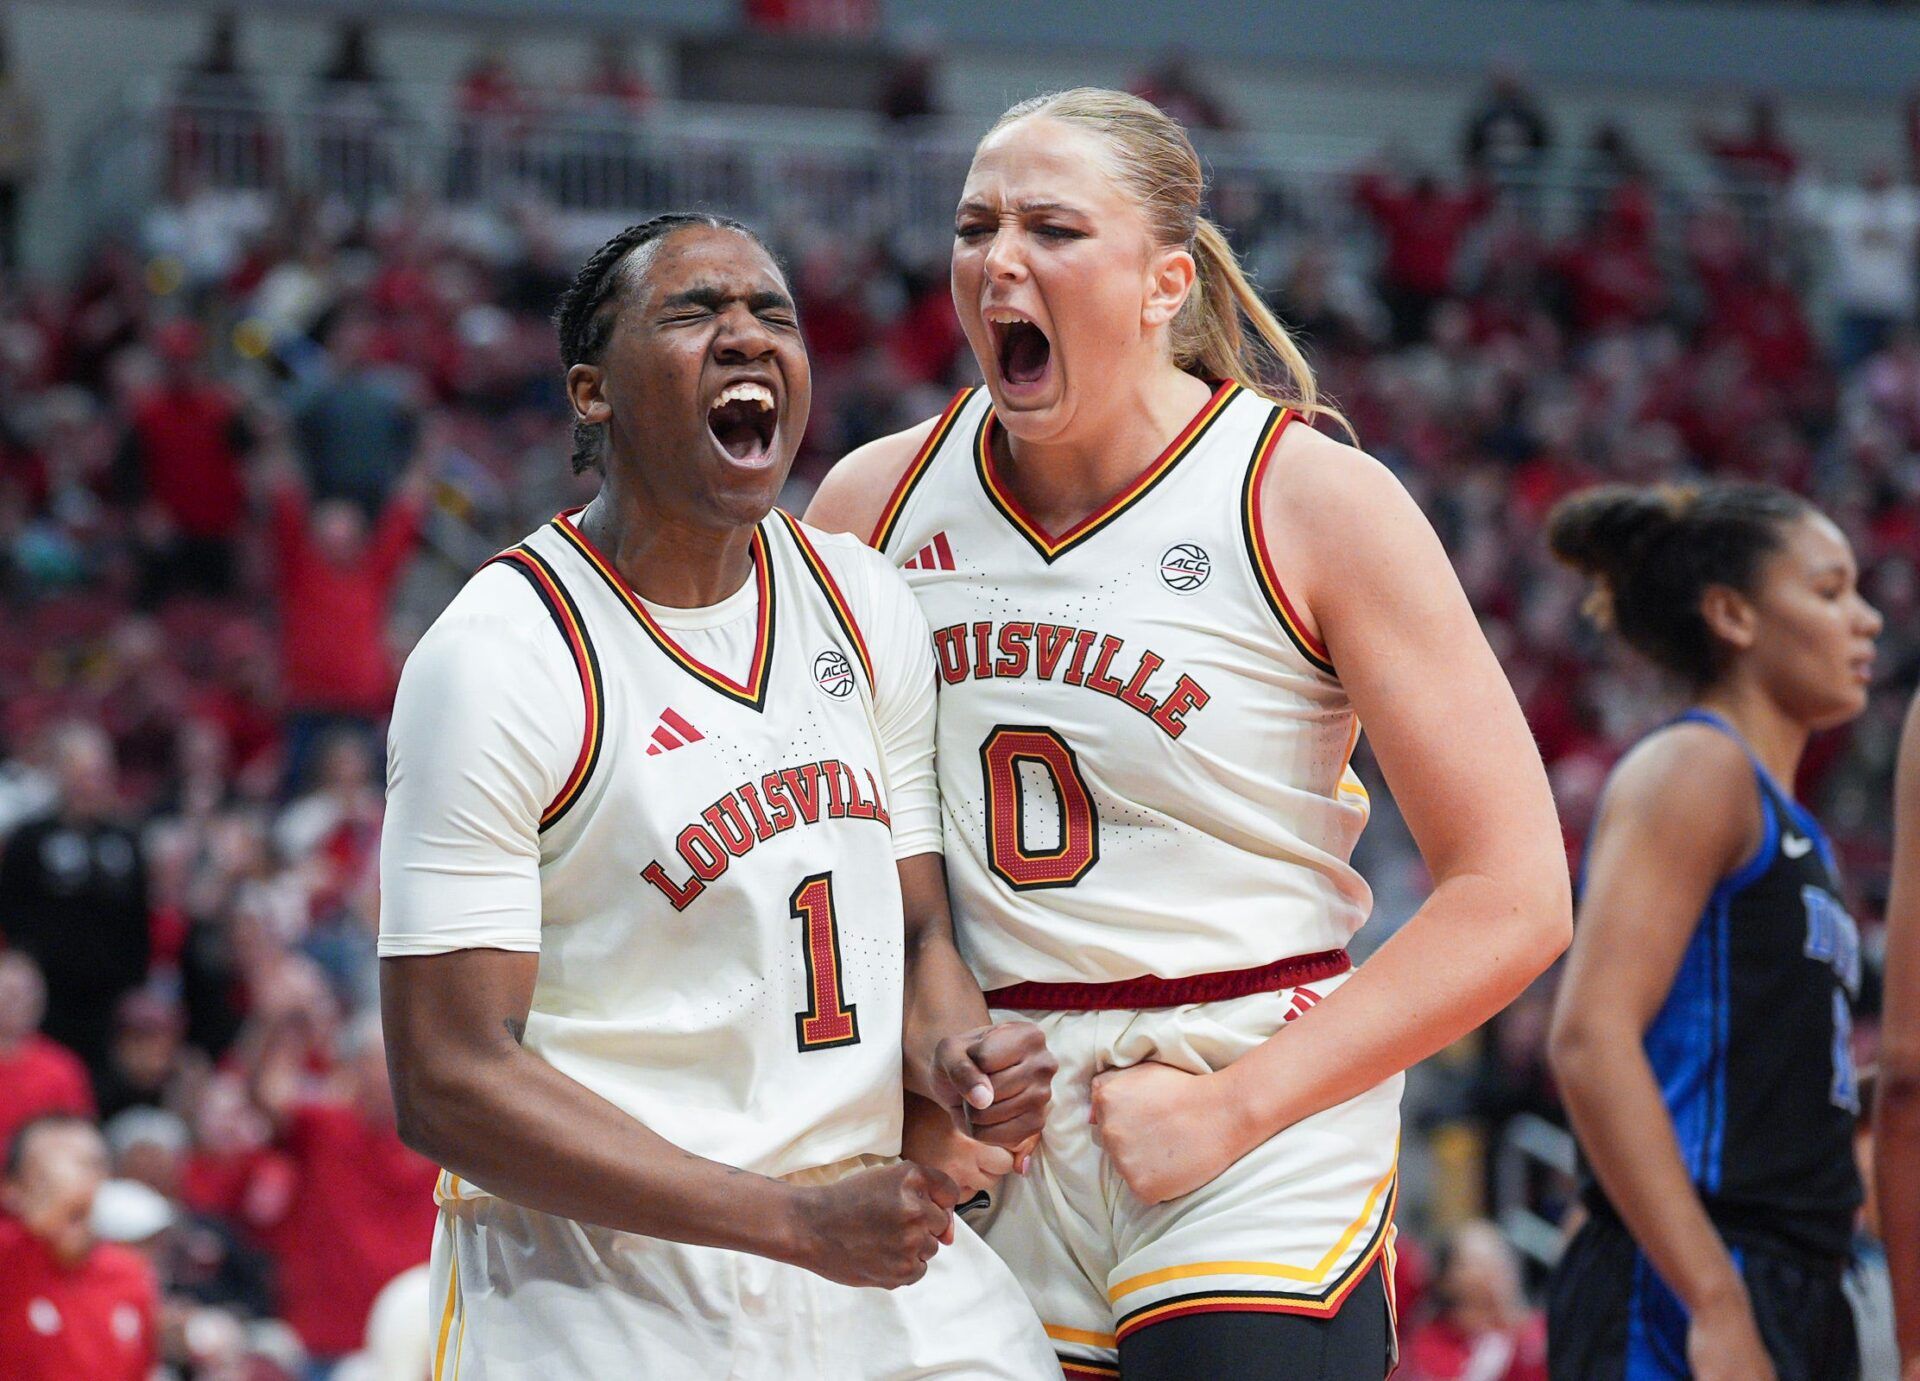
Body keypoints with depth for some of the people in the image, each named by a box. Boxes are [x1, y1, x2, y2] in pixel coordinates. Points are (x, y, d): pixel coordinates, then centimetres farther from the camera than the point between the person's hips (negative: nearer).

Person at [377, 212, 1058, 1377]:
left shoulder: (864, 605, 8)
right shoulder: (495, 664, -12)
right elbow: (450, 1085, -17)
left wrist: (952, 1055, -8)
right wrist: (797, 1222, -21)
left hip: (877, 1247, 6)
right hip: (596, 1273, -5)